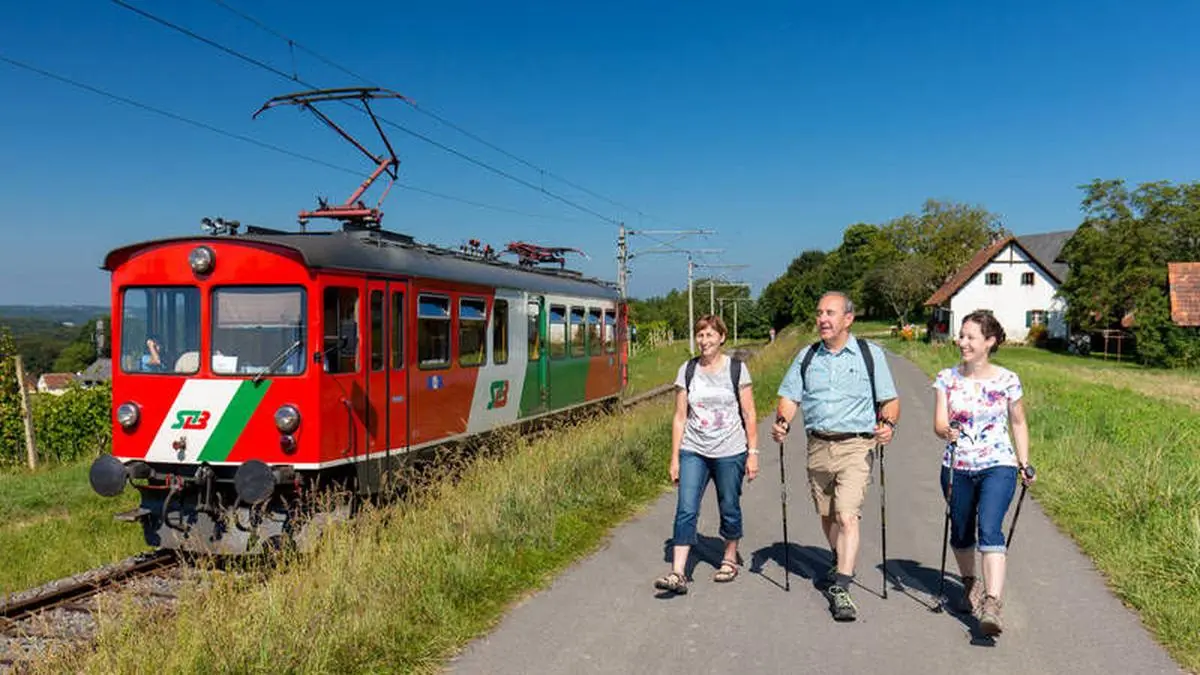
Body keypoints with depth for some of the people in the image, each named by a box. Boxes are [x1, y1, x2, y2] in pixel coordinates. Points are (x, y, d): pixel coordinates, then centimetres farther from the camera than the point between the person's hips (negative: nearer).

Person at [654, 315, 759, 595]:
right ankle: (678, 574, -10)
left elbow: (748, 414, 2)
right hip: (693, 452, 1)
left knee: (729, 509, 10)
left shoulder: (736, 368, 0)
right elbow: (680, 417, 5)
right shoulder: (687, 370, 4)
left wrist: (753, 452, -3)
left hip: (730, 452, -1)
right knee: (686, 510, -8)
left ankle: (730, 559, 32)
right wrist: (675, 458, 3)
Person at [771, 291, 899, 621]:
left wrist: (888, 423, -16)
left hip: (855, 445, -4)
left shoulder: (870, 353, 3)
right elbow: (789, 397, 10)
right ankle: (840, 563, 41)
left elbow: (890, 399, 4)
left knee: (847, 516, -16)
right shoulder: (807, 356, 11)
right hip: (818, 445, 4)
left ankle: (840, 588, -16)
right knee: (826, 515, 16)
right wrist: (783, 421, -10)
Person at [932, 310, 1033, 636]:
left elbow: (1018, 424, 11)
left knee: (989, 529, -21)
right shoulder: (947, 378, 1)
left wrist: (1024, 464, 9)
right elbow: (938, 423, -6)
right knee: (961, 532, 15)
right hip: (957, 468, 3)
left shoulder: (1007, 380, -2)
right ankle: (970, 585, 41)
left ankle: (992, 604, -27)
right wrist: (948, 432, -28)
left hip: (997, 466, -3)